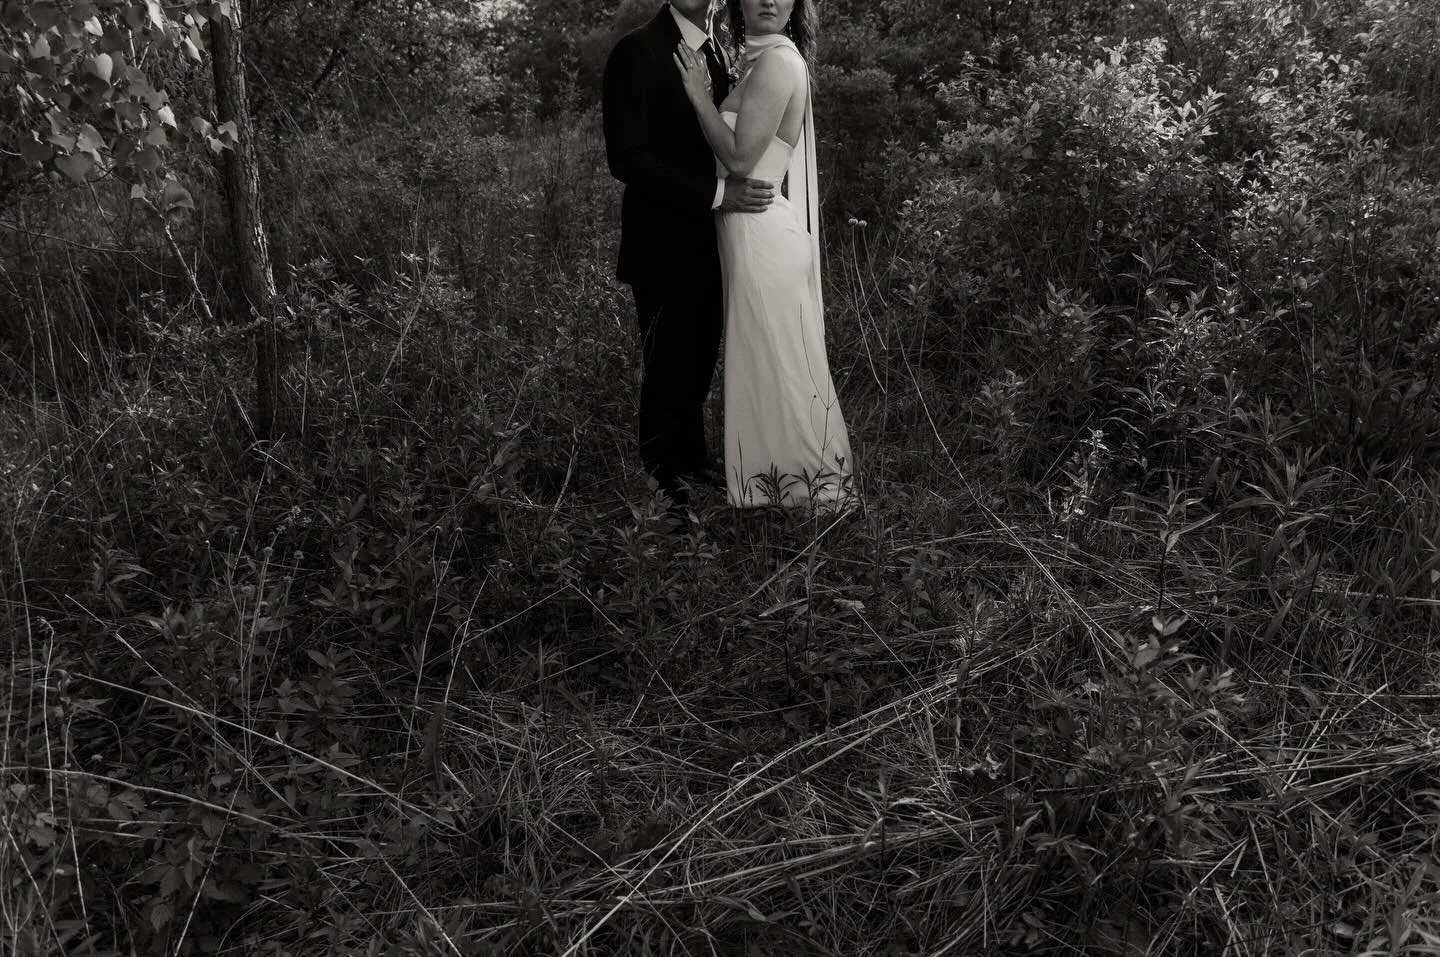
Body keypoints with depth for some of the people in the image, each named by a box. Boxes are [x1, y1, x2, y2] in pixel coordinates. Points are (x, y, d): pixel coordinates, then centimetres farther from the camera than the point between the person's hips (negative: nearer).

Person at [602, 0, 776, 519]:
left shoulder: (716, 53, 9)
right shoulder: (637, 51, -13)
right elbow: (627, 157, -20)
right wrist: (717, 193, -24)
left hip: (706, 240, 7)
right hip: (663, 242, -7)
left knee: (699, 361, 17)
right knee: (667, 367, 3)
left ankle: (691, 458, 34)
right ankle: (662, 479, 18)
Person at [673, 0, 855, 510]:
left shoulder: (776, 60, -14)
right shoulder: (765, 58, 14)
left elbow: (740, 157, -19)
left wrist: (699, 93, -11)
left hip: (763, 237, -10)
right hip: (763, 232, 10)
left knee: (775, 366, 0)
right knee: (774, 366, 17)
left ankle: (794, 489, 13)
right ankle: (804, 482, 29)